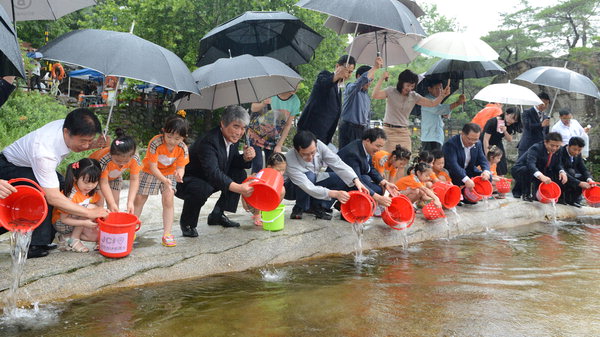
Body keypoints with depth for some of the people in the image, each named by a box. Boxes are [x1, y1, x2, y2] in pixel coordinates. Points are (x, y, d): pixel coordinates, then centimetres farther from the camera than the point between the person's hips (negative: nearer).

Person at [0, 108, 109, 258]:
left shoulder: (67, 126, -21)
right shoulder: (43, 152, -43)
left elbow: (75, 147, 5)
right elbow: (53, 198, -40)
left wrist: (94, 144, -18)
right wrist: (90, 213, -39)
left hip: (28, 165, 9)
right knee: (45, 192, -30)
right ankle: (34, 245, -19)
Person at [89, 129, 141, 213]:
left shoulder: (135, 158, -35)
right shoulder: (104, 159, -44)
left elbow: (134, 180, -27)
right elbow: (104, 183, -35)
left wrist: (130, 202, -36)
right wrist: (112, 203, -41)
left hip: (115, 177, 3)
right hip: (96, 175, -3)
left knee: (115, 203, 1)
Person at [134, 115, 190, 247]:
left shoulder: (183, 148, -22)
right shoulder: (155, 143, -32)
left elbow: (181, 167, -18)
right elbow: (153, 167, -28)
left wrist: (179, 174, -44)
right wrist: (165, 181, -41)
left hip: (169, 173, 1)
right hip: (149, 172, -1)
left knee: (168, 200, -14)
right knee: (139, 199, 5)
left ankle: (167, 233, -6)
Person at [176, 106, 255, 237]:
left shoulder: (233, 139, -4)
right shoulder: (209, 141, -31)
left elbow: (234, 163, 6)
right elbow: (213, 172, -43)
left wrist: (246, 158, -18)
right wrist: (238, 188, -53)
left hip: (207, 180, 9)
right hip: (186, 182, -9)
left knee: (241, 174, -1)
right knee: (203, 189, -39)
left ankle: (217, 215, 6)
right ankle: (187, 223, -9)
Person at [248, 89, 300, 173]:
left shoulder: (295, 101, -11)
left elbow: (288, 125, -3)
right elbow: (253, 108, -10)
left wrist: (279, 146, -4)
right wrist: (262, 104, -34)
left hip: (274, 139, 3)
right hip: (256, 134, -3)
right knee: (257, 166, -11)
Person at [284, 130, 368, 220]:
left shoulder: (319, 145, -24)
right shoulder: (290, 161, -36)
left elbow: (337, 163, -24)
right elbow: (309, 189, -40)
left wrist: (356, 181, -36)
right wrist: (335, 194, -48)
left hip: (313, 182, 5)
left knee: (344, 179, -15)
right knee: (309, 175, -38)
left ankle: (316, 206, -6)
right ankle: (299, 208, -13)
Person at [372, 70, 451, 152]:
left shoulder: (414, 96, 9)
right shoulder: (391, 91, -2)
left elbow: (432, 103, 7)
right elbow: (374, 95, -18)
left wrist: (443, 95, -9)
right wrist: (382, 78, -20)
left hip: (404, 132, 4)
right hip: (389, 131, -4)